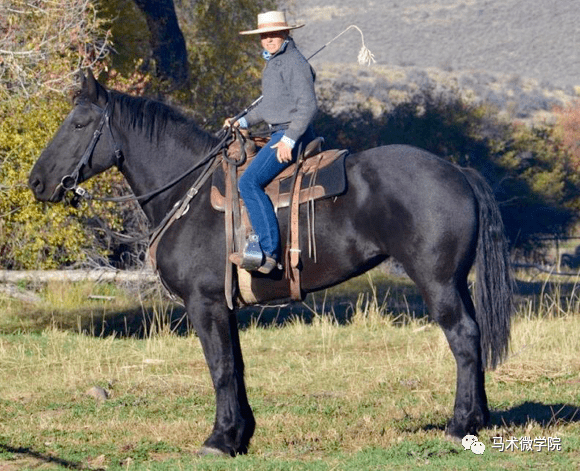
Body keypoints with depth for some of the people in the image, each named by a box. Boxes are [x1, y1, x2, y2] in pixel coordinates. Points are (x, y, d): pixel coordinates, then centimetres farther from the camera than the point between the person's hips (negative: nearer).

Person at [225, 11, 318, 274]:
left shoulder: (294, 62, -12)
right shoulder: (273, 62, 20)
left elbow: (307, 106, -19)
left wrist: (289, 140, -25)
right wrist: (243, 122, 22)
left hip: (292, 136, -11)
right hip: (279, 134, 11)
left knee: (249, 182, -23)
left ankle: (269, 251, -30)